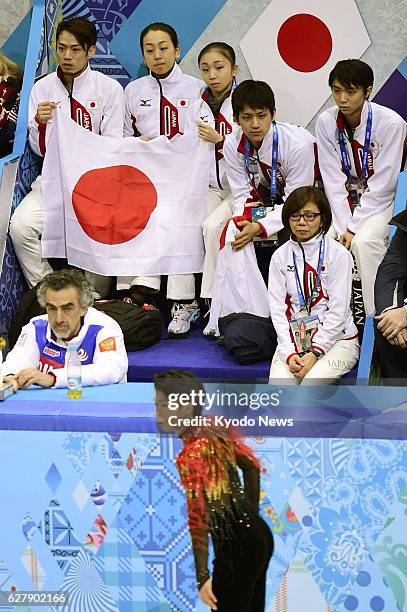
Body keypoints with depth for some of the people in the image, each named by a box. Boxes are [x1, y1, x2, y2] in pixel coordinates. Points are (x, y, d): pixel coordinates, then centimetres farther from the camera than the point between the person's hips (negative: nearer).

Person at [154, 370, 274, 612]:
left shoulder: (190, 456, -22)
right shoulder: (217, 427, 1)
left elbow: (198, 519, -23)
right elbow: (252, 466, 13)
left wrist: (202, 577, -20)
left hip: (235, 547, -8)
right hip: (258, 535, 8)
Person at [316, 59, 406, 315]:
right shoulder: (326, 122, -8)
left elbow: (382, 183, -19)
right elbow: (333, 180, -9)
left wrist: (353, 227, -21)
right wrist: (343, 226, -18)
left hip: (381, 200, -4)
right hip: (343, 199, 4)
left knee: (364, 241, -32)